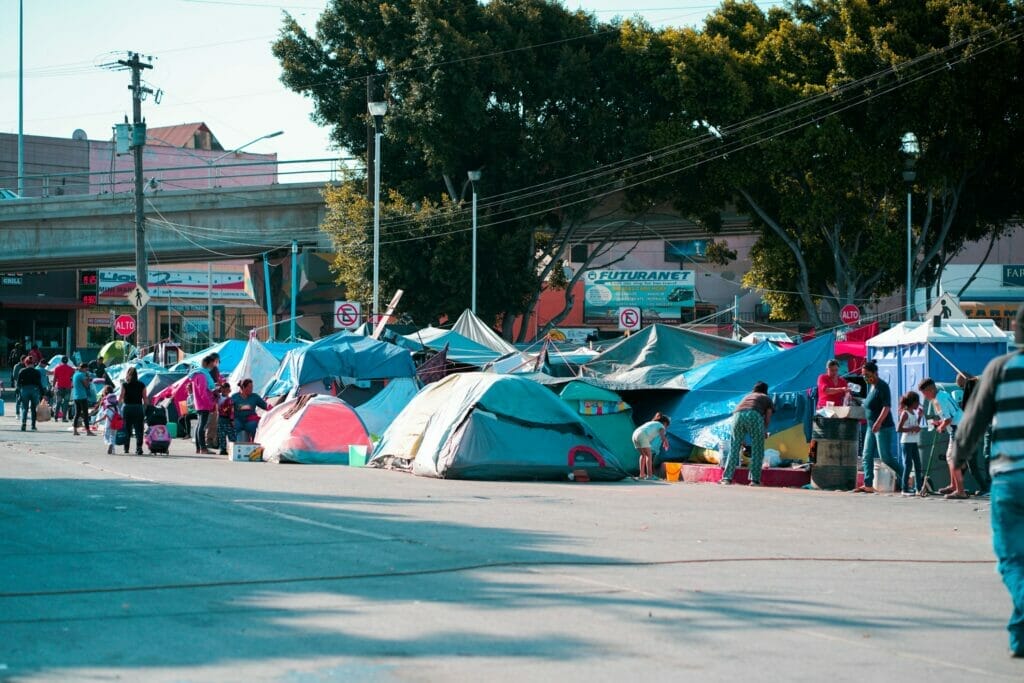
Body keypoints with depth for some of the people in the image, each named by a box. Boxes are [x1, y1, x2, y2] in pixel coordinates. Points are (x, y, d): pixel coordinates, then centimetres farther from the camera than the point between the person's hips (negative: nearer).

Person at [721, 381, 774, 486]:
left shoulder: (747, 396, 39)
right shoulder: (767, 398, 29)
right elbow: (767, 419, 19)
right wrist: (764, 431, 37)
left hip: (738, 415, 3)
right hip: (754, 415, -3)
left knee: (734, 448, 8)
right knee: (757, 450, 5)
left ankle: (727, 478, 0)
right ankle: (754, 480, 1)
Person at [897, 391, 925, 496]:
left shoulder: (914, 413, 12)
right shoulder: (905, 413, -12)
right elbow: (898, 428, -18)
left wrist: (920, 417, 13)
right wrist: (912, 429, -23)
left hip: (915, 442, 8)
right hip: (907, 442, -8)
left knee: (918, 465, 8)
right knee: (908, 465, -6)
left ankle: (919, 487, 12)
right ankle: (905, 489, -2)